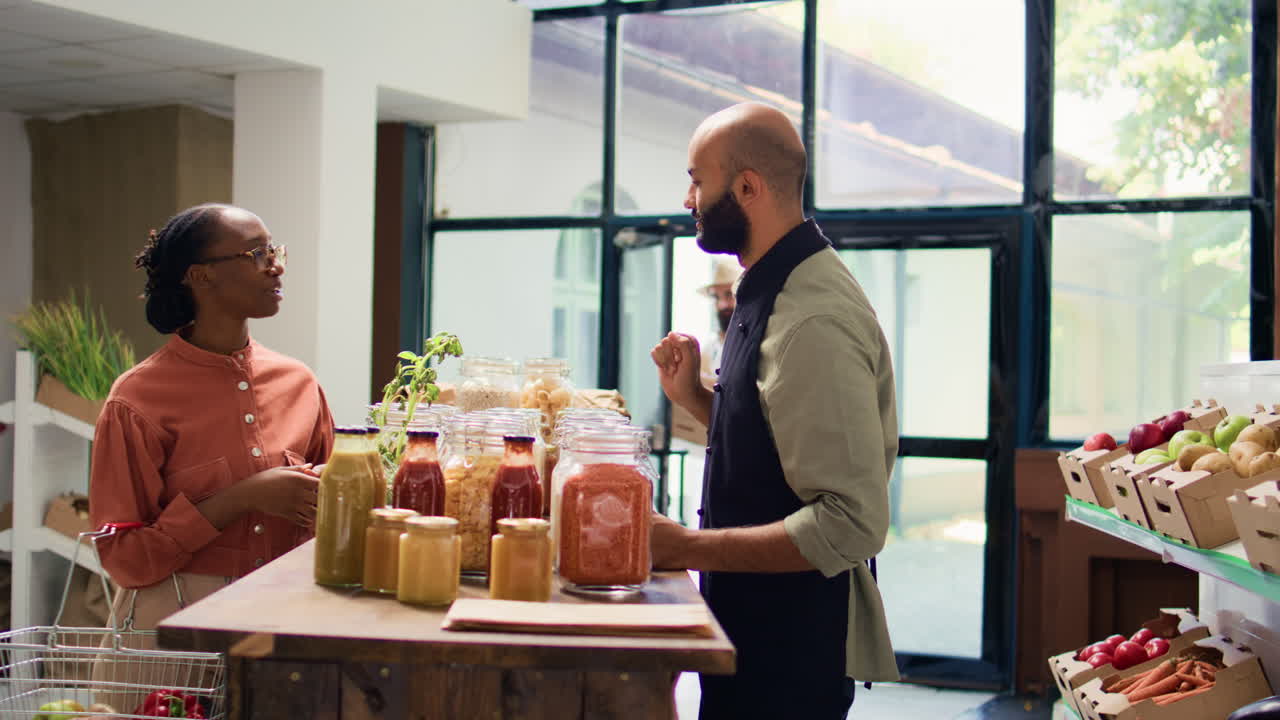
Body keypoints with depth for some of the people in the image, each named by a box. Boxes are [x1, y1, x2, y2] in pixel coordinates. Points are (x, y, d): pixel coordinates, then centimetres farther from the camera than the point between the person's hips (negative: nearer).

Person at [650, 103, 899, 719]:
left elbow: (852, 524, -28)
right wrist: (694, 397, 4)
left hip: (792, 651, -9)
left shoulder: (815, 322, -23)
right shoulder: (773, 290, 9)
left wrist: (688, 548, -24)